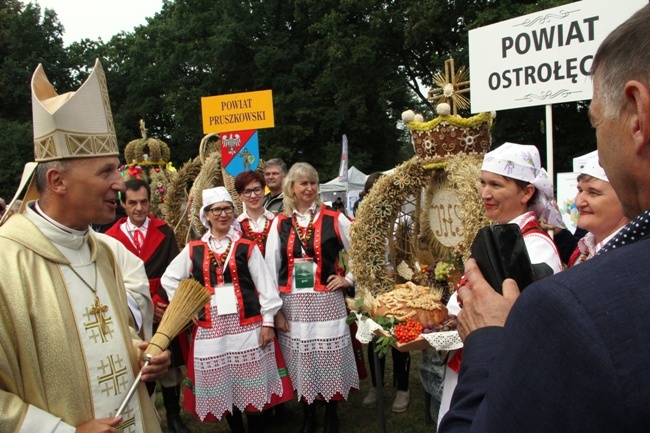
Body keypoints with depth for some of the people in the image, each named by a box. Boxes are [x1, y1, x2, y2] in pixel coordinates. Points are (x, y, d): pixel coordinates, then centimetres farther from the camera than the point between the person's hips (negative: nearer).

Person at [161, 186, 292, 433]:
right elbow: (169, 279, 13)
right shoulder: (193, 250, 5)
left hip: (247, 324, -2)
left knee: (252, 386, 5)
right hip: (211, 327, 2)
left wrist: (268, 322, -6)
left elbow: (265, 285, -2)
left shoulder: (247, 247, 0)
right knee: (221, 387, 11)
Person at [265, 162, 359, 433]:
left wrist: (349, 279, -2)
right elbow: (271, 268, 3)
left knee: (330, 360, 6)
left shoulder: (334, 220, -1)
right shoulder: (280, 223, 4)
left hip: (326, 302, -2)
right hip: (293, 304, 2)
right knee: (301, 362, 11)